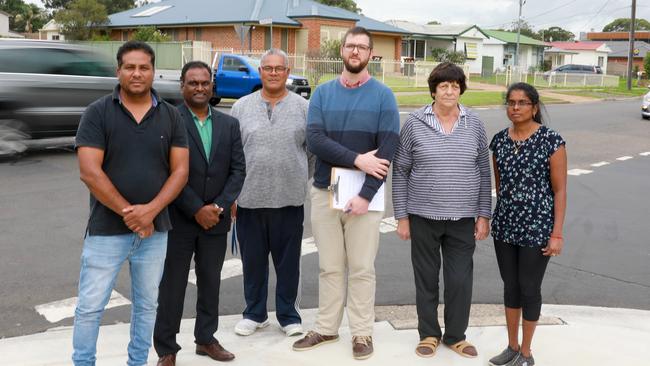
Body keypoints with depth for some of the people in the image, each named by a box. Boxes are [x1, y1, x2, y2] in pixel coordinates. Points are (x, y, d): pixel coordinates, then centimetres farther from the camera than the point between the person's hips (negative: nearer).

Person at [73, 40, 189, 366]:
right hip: (107, 229, -3)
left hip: (155, 229, 3)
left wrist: (150, 210, -15)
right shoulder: (97, 113, -5)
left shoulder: (171, 116, 4)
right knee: (90, 306, 3)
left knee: (147, 305, 14)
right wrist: (129, 213, -14)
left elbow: (180, 171, -1)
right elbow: (89, 172, -12)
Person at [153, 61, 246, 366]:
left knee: (211, 282, 14)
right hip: (178, 220, -4)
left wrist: (219, 207, -9)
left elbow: (238, 170, 4)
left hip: (216, 219, 4)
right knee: (172, 285, 5)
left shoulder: (229, 124, 8)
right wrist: (197, 210, -15)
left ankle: (206, 338, 29)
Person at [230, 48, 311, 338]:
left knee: (288, 262, 8)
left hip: (290, 199, -1)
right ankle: (254, 314, 29)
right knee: (253, 261, 12)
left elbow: (314, 150, 7)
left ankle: (288, 315, 24)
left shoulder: (303, 108, 3)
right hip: (250, 198, 1)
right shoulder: (242, 107, 6)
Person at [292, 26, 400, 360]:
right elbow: (314, 139, -8)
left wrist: (366, 195, -16)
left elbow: (388, 150, -9)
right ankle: (326, 328, 23)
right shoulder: (323, 93, 5)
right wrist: (357, 159, -18)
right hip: (324, 192, 2)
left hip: (365, 195, -2)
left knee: (362, 268, 5)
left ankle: (362, 333, 18)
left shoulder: (383, 96, -2)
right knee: (329, 267, 11)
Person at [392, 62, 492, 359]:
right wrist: (401, 217, -3)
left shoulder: (474, 124, 3)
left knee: (460, 280, 6)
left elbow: (484, 173, 6)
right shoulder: (414, 123, -3)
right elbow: (400, 172, 0)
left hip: (463, 219, 1)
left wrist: (484, 215, 2)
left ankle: (456, 335, 26)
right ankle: (429, 334, 27)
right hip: (423, 217, -1)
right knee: (426, 279, 10)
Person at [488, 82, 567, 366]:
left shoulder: (551, 140, -10)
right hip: (505, 225, 5)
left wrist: (557, 233, -12)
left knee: (529, 289, 6)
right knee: (510, 286, 14)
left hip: (536, 227, -5)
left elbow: (560, 190, -9)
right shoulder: (499, 140, 4)